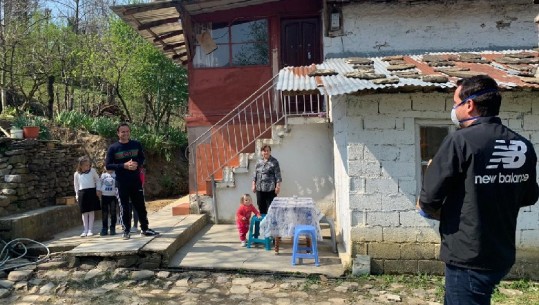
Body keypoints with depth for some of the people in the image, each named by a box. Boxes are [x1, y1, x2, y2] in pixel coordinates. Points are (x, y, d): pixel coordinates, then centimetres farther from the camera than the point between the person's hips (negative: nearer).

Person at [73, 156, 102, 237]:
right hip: (82, 193, 1)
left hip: (92, 192, -1)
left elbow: (97, 180, 9)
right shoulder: (76, 174, 5)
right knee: (84, 212, 6)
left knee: (91, 211, 1)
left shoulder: (92, 171, 2)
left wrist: (98, 189, 0)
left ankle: (90, 230, 7)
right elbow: (76, 185, 12)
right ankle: (85, 230, 13)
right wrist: (77, 195, 11)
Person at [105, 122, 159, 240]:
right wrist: (124, 165, -19)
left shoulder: (136, 144, 4)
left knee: (140, 206, 8)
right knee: (124, 207, 4)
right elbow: (108, 165, -6)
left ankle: (144, 229, 18)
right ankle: (126, 231, 15)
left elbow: (142, 158, 14)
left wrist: (137, 164, -9)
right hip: (121, 182, -2)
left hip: (136, 181, 2)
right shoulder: (113, 148, -4)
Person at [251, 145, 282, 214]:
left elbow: (278, 175, -7)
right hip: (259, 188, 5)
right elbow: (255, 175, 15)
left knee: (271, 208, -3)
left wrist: (278, 186, -12)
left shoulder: (274, 162, -3)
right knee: (261, 207, 11)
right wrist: (254, 185, 10)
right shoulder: (259, 162, 11)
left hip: (271, 189, -5)